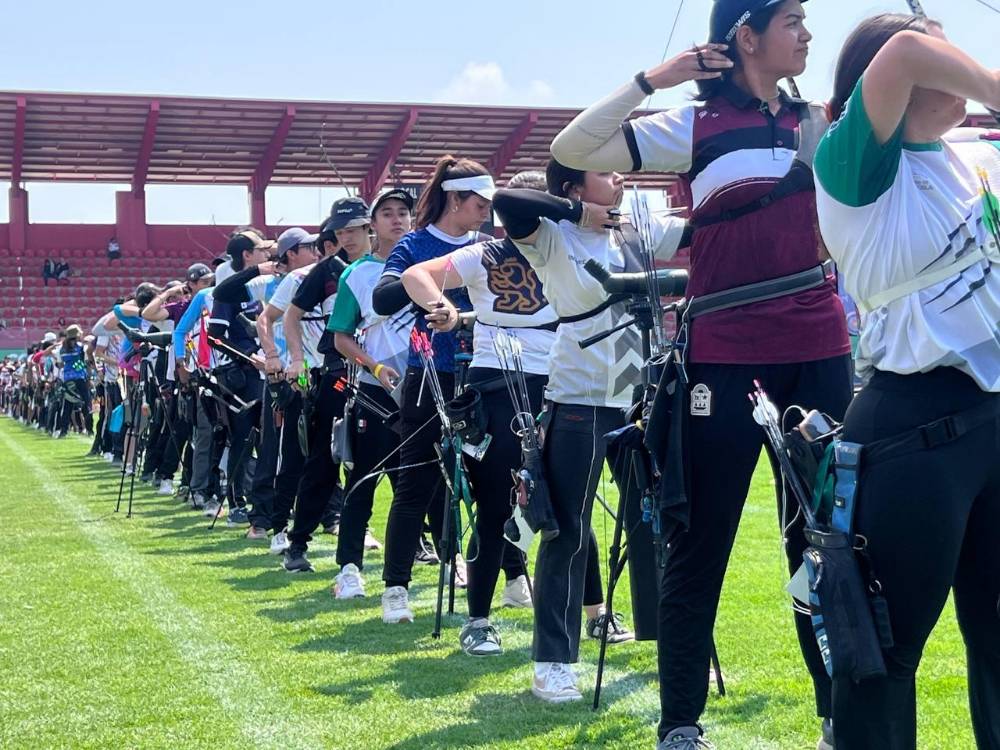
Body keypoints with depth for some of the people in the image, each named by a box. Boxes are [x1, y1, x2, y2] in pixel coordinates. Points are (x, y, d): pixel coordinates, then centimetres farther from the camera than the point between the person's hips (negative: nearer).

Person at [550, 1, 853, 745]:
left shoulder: (821, 123, 11)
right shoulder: (693, 127, -1)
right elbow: (572, 150, -8)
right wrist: (651, 80, -13)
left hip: (819, 351, 4)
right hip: (725, 356, -4)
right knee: (701, 540, 2)